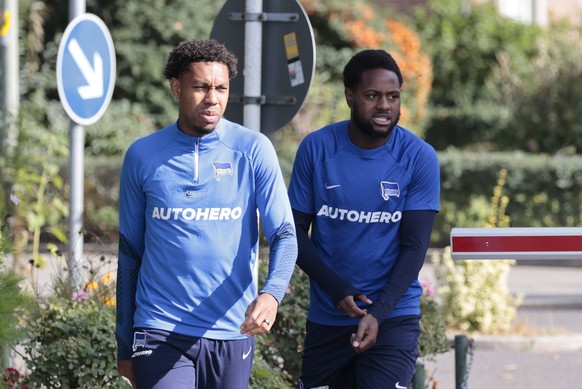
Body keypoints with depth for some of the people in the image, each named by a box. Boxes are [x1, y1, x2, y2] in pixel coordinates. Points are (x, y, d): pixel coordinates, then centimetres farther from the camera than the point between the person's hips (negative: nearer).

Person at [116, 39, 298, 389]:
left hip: (232, 334, 1)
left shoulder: (253, 150, 0)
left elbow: (284, 235, -5)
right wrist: (125, 344, 10)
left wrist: (271, 294, -25)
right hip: (161, 333, -1)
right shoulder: (143, 156, 3)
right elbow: (130, 252, 10)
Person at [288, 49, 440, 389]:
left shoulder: (420, 157, -7)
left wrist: (378, 314, -21)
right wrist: (335, 287, -14)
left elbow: (414, 247, -9)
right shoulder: (317, 148, -2)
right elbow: (295, 230, 2)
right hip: (327, 318, 3)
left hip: (393, 318, -3)